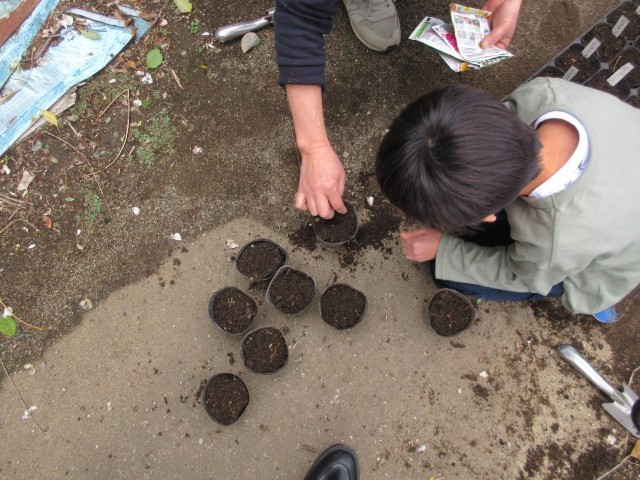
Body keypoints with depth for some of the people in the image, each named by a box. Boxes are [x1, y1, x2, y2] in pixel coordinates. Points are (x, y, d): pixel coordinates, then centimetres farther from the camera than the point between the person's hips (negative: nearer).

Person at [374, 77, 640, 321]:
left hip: (588, 265, -4)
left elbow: (522, 274, -20)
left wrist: (442, 248, -15)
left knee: (447, 274, -4)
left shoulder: (559, 243, -45)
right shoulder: (543, 92, -37)